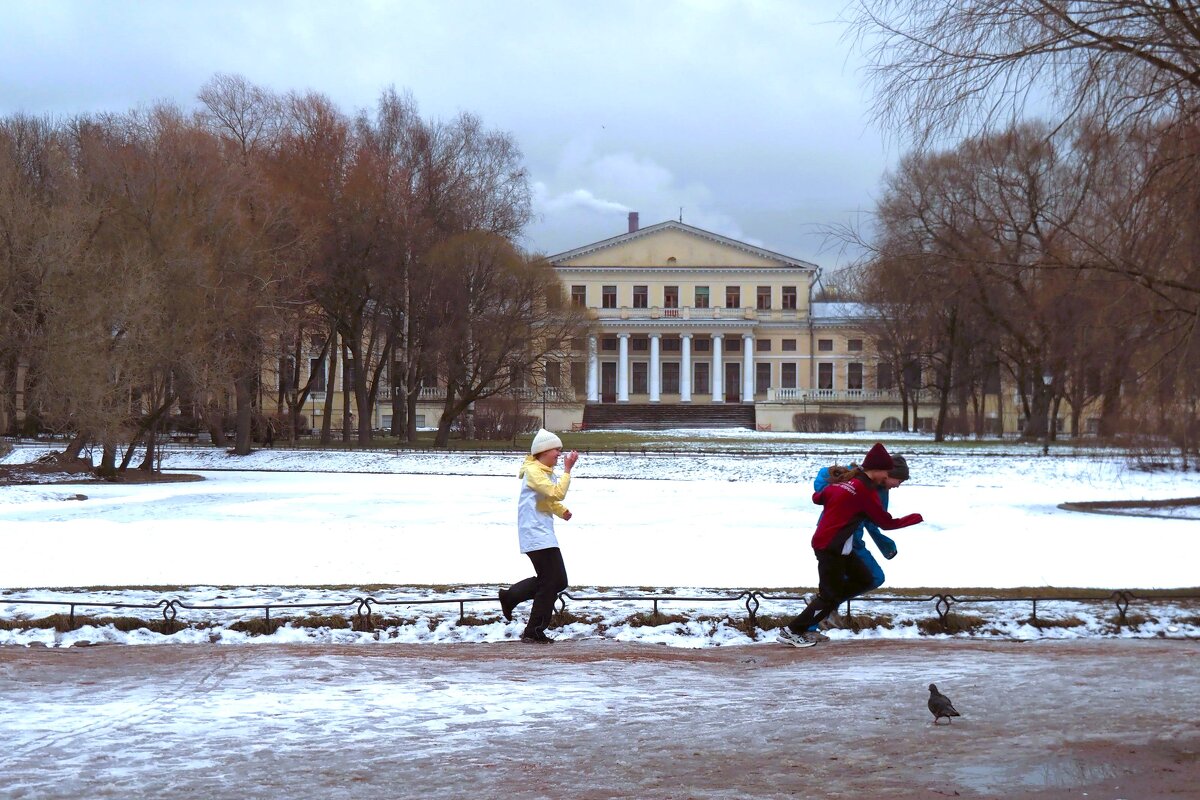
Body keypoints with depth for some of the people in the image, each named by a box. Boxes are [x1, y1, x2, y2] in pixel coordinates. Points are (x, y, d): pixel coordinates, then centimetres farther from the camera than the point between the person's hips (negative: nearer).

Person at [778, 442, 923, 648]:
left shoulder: (845, 481, 9)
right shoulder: (866, 491, -15)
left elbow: (817, 497, 18)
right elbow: (886, 522, -9)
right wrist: (915, 518, 5)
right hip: (831, 548, -9)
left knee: (864, 579, 13)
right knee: (831, 596, -1)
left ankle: (822, 604, 15)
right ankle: (792, 632, 4)